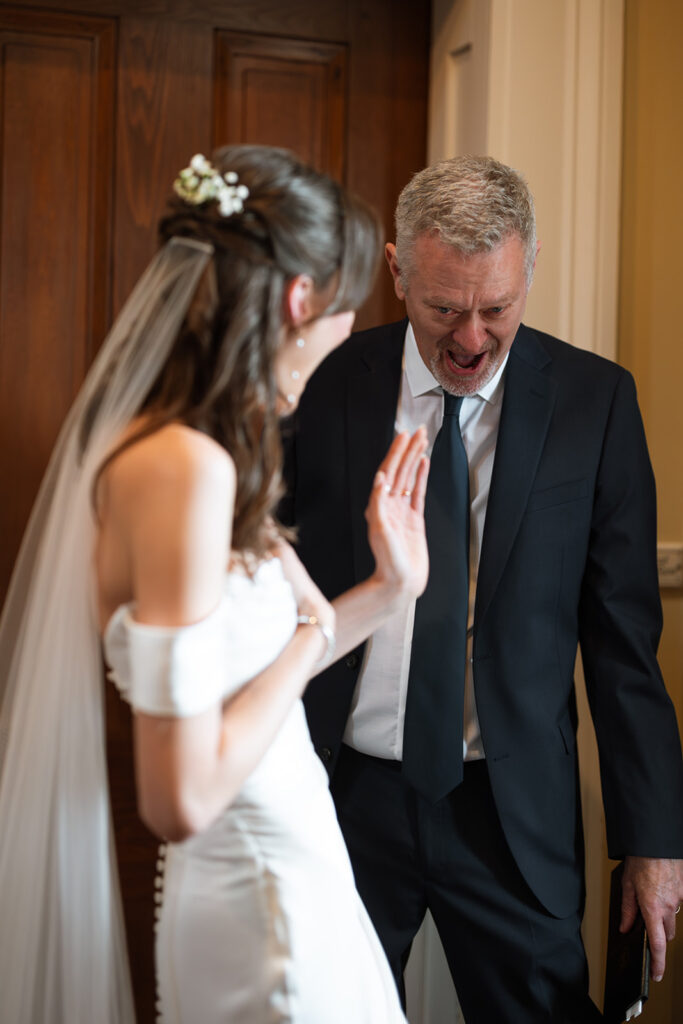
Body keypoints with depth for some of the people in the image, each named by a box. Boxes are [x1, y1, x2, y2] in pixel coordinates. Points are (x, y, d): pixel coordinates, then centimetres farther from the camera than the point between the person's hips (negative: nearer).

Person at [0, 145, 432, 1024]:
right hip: (262, 909, -9)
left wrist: (387, 587, 10)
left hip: (290, 878, 9)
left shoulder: (173, 450, 4)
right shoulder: (187, 466, -25)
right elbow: (183, 800, -27)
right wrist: (312, 635, -14)